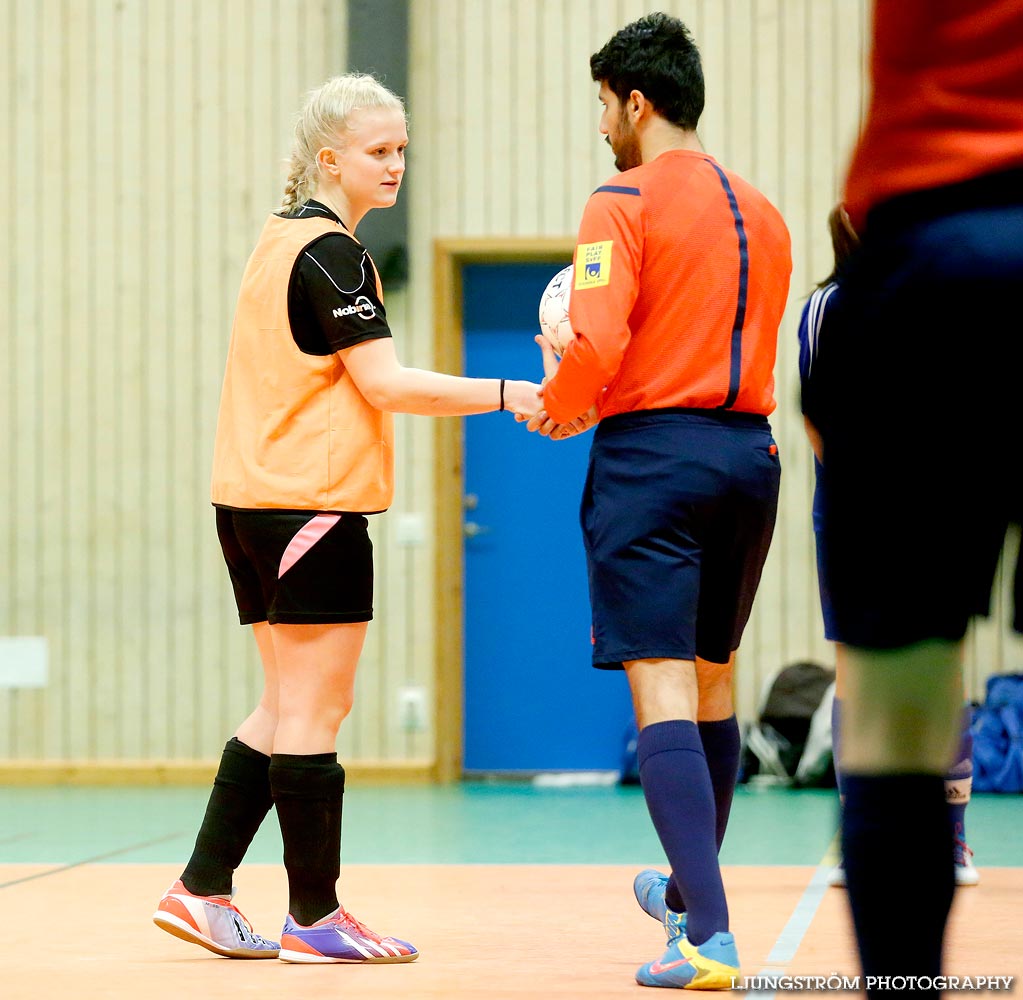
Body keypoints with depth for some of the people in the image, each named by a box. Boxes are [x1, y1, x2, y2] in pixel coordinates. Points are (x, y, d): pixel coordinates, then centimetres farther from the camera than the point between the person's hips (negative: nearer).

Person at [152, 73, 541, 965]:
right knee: (316, 707, -4)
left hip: (256, 497, 10)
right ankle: (314, 917, 2)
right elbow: (386, 383, -18)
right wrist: (506, 395, -16)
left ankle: (202, 891, 15)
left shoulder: (284, 238, 16)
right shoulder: (331, 252, -13)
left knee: (289, 706, 14)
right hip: (312, 501, -10)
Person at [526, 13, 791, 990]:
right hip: (748, 452, 7)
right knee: (712, 684, 20)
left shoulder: (625, 204, -8)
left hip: (650, 456, -7)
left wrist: (557, 406, 2)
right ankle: (688, 889, 36)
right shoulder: (764, 215, 14)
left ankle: (708, 936, -17)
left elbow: (596, 345, -19)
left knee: (663, 694, -9)